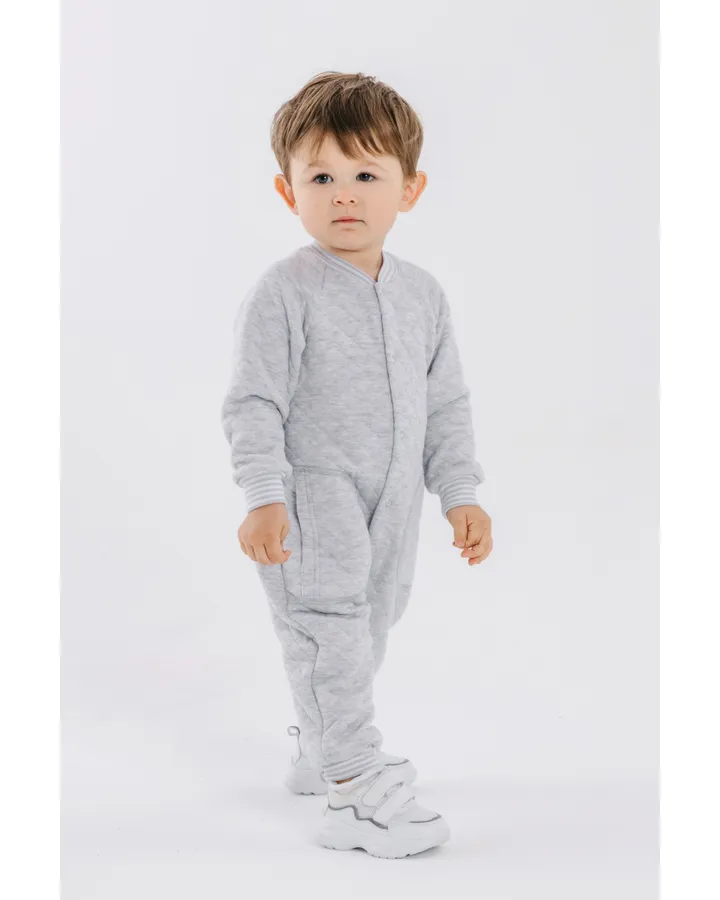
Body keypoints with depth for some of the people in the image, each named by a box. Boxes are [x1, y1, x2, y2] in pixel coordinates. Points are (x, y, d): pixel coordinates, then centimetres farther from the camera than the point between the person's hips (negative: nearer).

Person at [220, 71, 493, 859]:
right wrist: (263, 497, -22)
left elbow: (446, 403, 12)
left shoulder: (422, 294, 6)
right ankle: (356, 793, 0)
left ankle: (319, 752, 38)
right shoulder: (284, 293, -12)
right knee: (330, 638, -8)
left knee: (367, 633, 17)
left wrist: (459, 492, 8)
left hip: (393, 505, 7)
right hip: (311, 504, -6)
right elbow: (254, 403, -14)